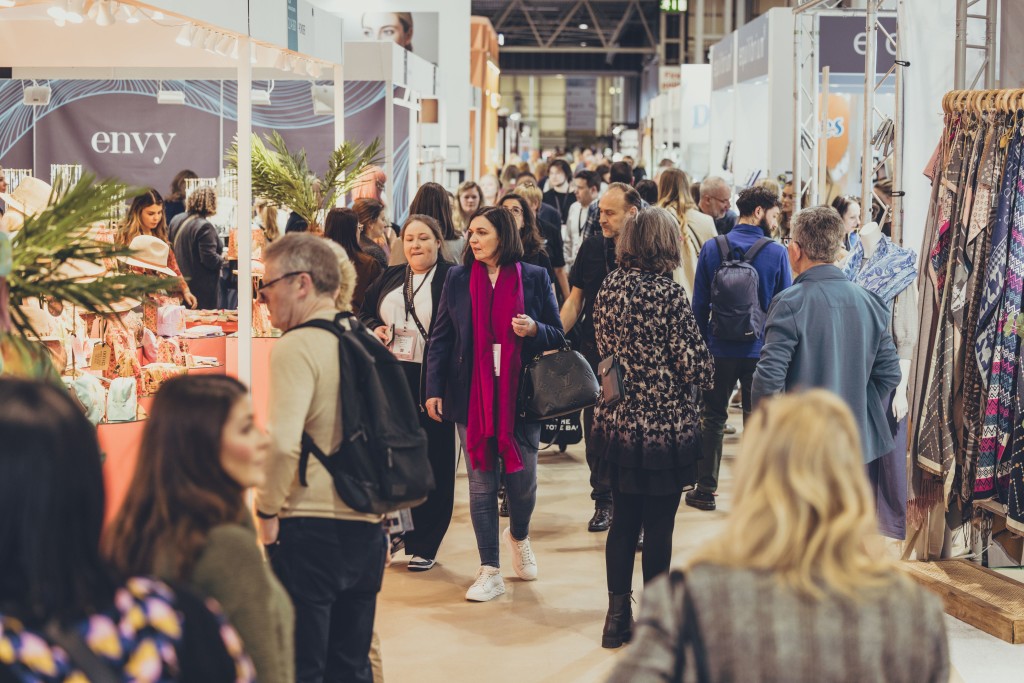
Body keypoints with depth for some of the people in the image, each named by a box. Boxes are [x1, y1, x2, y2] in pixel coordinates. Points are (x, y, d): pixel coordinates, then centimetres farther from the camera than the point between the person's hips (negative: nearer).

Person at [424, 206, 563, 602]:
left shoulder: (535, 278, 1)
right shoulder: (458, 279, 4)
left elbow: (557, 336, 6)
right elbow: (440, 338, 6)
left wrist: (534, 329, -16)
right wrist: (433, 389, -2)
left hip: (520, 394, 0)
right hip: (471, 396, 1)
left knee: (522, 481, 5)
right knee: (481, 484, 2)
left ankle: (518, 536, 38)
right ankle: (490, 573, 9)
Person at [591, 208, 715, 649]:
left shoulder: (609, 289, 1)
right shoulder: (668, 293, -16)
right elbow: (695, 365, -14)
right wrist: (706, 372, 7)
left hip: (615, 424, 5)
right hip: (664, 426, -5)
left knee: (623, 520, 15)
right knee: (658, 526, 5)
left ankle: (618, 618, 20)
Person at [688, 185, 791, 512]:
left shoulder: (712, 248, -3)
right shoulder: (776, 253, -8)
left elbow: (699, 304, 1)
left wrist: (701, 344, 10)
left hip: (720, 348, 1)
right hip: (760, 350, -1)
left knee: (713, 418, 12)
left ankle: (705, 490, 14)